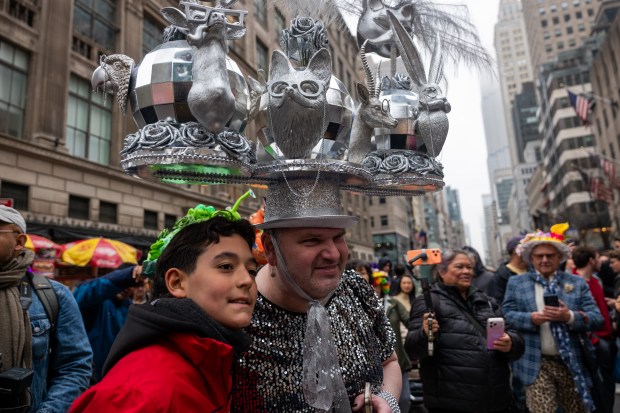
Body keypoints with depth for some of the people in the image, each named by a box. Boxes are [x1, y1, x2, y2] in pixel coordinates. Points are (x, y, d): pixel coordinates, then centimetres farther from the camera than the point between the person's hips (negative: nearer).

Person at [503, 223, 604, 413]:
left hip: (572, 362, 2)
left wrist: (570, 317, -19)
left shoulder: (577, 282, 6)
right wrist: (530, 318, -20)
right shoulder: (516, 282, 3)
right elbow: (506, 315, -2)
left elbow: (596, 319, 0)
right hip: (536, 364, -2)